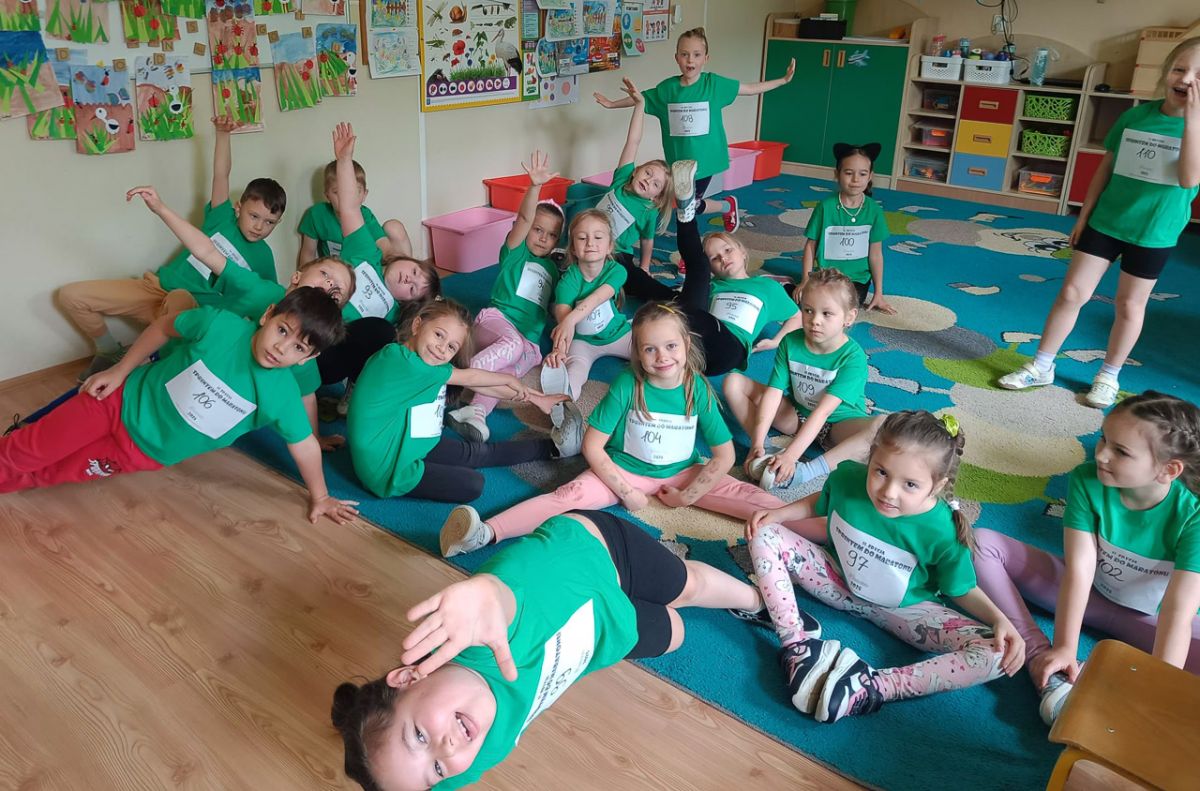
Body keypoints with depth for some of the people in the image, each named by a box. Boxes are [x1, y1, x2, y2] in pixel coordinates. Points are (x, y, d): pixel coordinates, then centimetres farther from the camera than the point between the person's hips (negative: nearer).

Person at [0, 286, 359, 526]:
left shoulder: (282, 394, -26)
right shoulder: (220, 323, -25)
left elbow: (305, 444, -13)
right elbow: (164, 327, -7)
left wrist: (319, 497, -6)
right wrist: (119, 371, -4)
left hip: (147, 452, 1)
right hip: (127, 398, 0)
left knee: (44, 474, 6)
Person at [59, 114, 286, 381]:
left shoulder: (263, 257, 1)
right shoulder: (224, 218, 3)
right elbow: (221, 173, -7)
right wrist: (222, 134, -20)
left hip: (193, 306, -4)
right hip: (157, 286, 4)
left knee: (178, 300, -45)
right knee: (70, 295, -4)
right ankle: (110, 351, 17)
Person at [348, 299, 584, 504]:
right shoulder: (397, 358, -25)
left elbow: (480, 386, 6)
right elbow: (468, 378, -15)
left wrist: (535, 398, 11)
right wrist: (510, 379, 1)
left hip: (414, 446, 8)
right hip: (387, 470, -8)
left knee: (478, 452, 17)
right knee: (472, 485, -17)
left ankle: (552, 447, 29)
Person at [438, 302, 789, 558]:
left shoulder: (699, 389, -13)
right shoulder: (627, 385, -16)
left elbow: (724, 455, -8)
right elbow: (592, 446, -14)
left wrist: (687, 496, -12)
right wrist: (626, 492, -17)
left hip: (681, 474, 3)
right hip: (623, 471, -3)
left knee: (747, 495, -16)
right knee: (571, 494, -28)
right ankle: (486, 533, -43)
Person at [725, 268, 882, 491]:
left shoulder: (853, 357, -24)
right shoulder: (790, 343, -13)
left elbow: (823, 411, -31)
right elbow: (773, 393, -18)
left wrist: (791, 455, -39)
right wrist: (757, 444, -29)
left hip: (838, 425, -3)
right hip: (797, 416, 3)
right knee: (733, 382, -10)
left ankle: (806, 471, -40)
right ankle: (765, 455, -24)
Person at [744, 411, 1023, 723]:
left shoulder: (942, 532, -28)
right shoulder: (847, 477, -23)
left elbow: (963, 590, -9)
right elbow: (818, 503, 3)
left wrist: (999, 618, -27)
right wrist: (778, 514, -11)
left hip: (902, 609, -2)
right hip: (839, 582, 2)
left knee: (995, 655, -26)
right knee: (764, 534, -17)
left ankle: (874, 687, -32)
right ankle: (796, 646, -24)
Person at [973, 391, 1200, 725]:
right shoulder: (1087, 481, -22)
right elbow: (1079, 569, -24)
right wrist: (1064, 647, -29)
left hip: (1148, 620, -2)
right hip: (1086, 592, 2)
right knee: (980, 542, -19)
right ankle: (1045, 667, -30)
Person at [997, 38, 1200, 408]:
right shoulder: (1135, 115, -1)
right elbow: (1105, 168, 6)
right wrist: (1083, 215, 6)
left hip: (1154, 232, -2)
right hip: (1105, 221, 2)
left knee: (1129, 305, 10)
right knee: (1071, 293, 3)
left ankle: (1109, 377, 25)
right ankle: (1041, 366, 14)